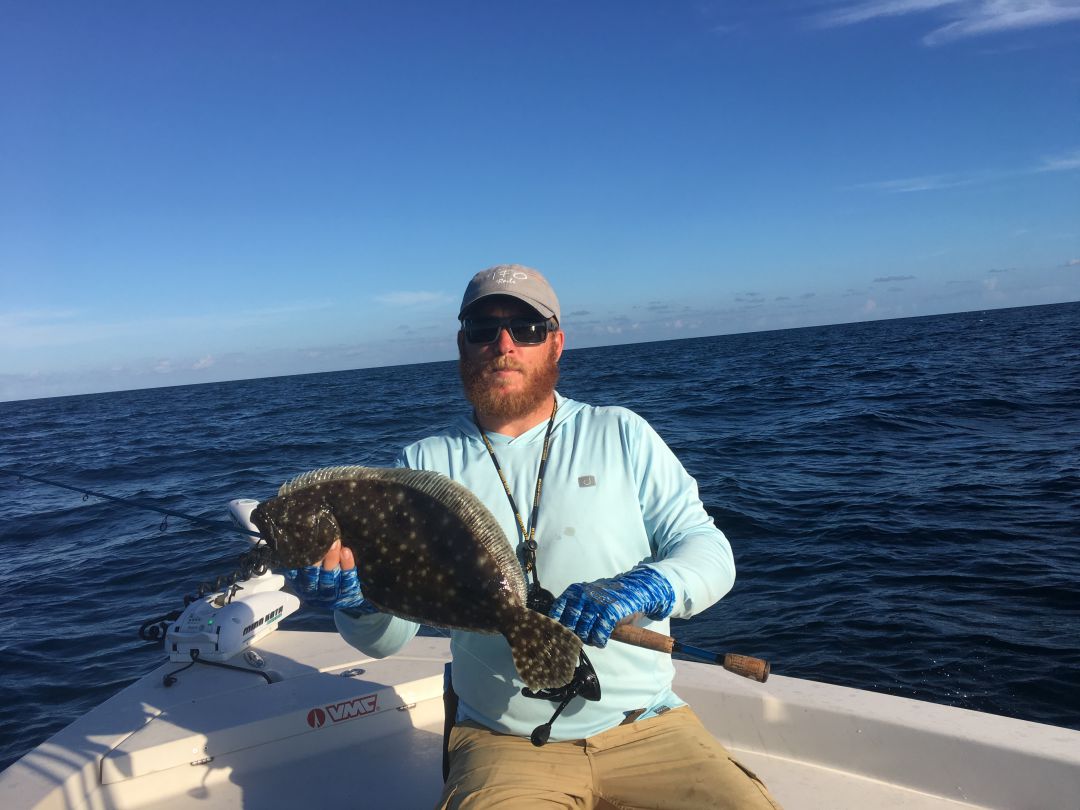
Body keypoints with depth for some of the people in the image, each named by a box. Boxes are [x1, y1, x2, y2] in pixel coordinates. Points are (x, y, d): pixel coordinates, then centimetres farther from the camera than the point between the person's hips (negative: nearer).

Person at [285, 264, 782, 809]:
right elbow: (387, 637, -1)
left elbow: (709, 550, -2)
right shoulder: (426, 464, 3)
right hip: (504, 742, 0)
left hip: (647, 725, 0)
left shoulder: (619, 434, 2)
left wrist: (642, 590, -23)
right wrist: (358, 597, -24)